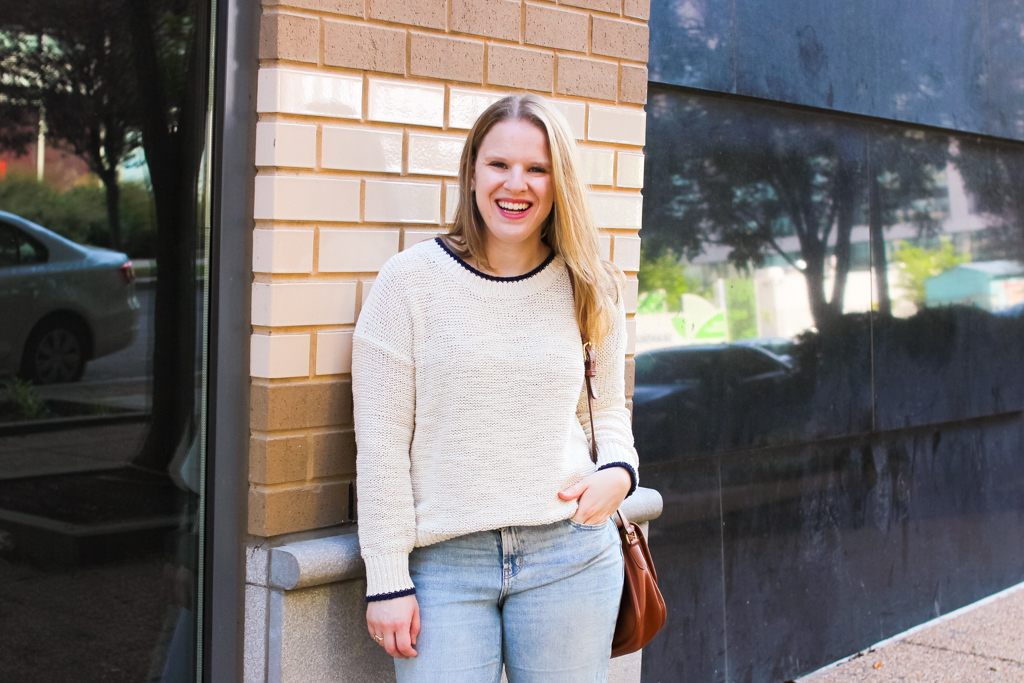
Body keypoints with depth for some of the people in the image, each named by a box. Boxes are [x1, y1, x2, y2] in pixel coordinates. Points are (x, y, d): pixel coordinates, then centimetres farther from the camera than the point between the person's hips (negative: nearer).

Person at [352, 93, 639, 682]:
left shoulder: (589, 291, 6)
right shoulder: (411, 280, -3)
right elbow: (381, 440, -4)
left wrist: (618, 470, -4)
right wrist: (387, 579, -6)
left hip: (570, 555, 3)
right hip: (443, 563, -2)